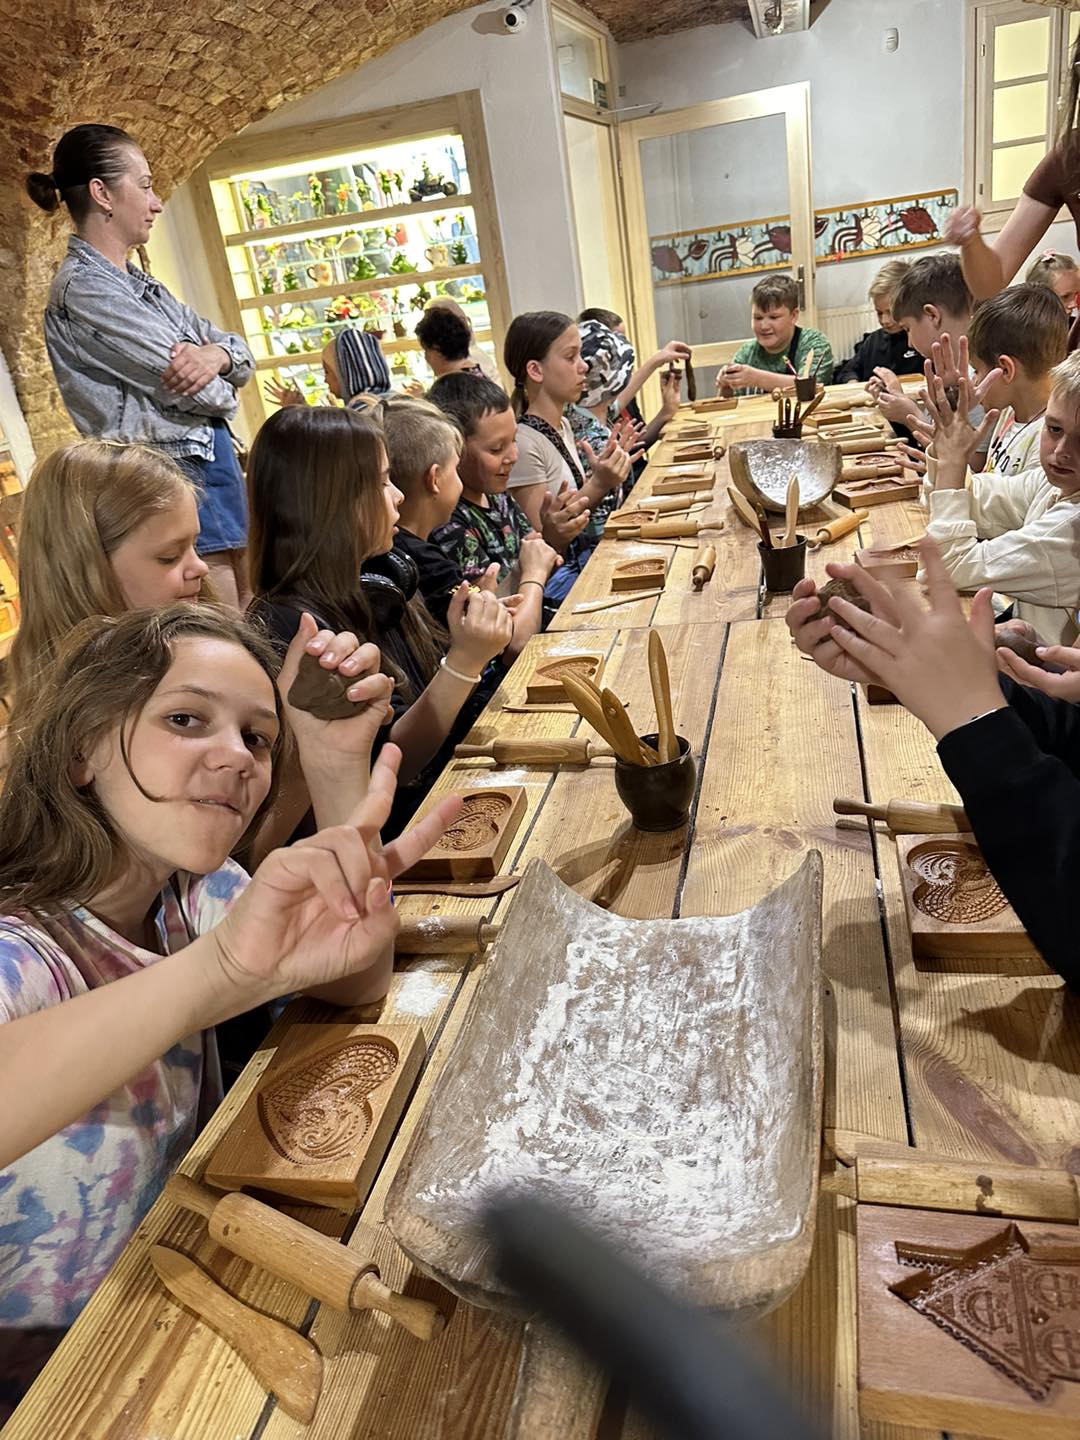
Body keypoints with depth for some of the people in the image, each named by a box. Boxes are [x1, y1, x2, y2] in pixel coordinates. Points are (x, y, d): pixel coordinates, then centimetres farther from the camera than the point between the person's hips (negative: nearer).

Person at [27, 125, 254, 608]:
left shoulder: (138, 283, 17)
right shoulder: (83, 288, -11)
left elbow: (241, 352, 14)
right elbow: (191, 389, -17)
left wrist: (216, 355, -9)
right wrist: (221, 391, 5)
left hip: (212, 462, 9)